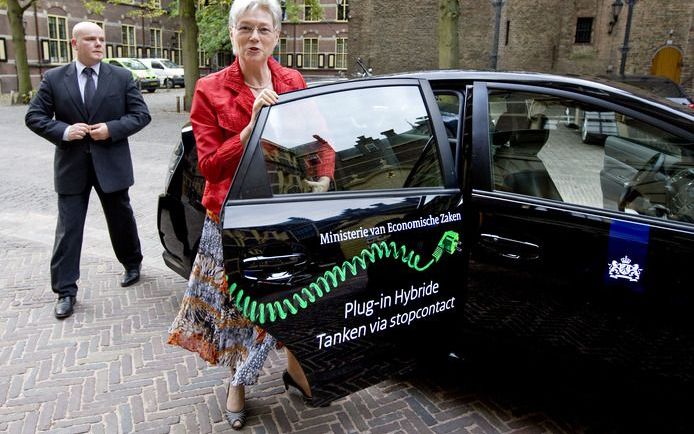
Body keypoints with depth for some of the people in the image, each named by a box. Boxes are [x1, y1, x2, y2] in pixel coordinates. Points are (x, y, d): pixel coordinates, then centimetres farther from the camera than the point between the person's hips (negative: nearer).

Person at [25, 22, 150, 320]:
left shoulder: (122, 77, 1)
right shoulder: (54, 79, 2)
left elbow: (141, 114, -2)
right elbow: (34, 117, 2)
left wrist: (112, 128, -16)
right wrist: (63, 131, -16)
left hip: (111, 162, 0)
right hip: (71, 164, 0)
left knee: (121, 219, 14)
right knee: (68, 228, 1)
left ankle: (132, 264, 39)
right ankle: (65, 291, 10)